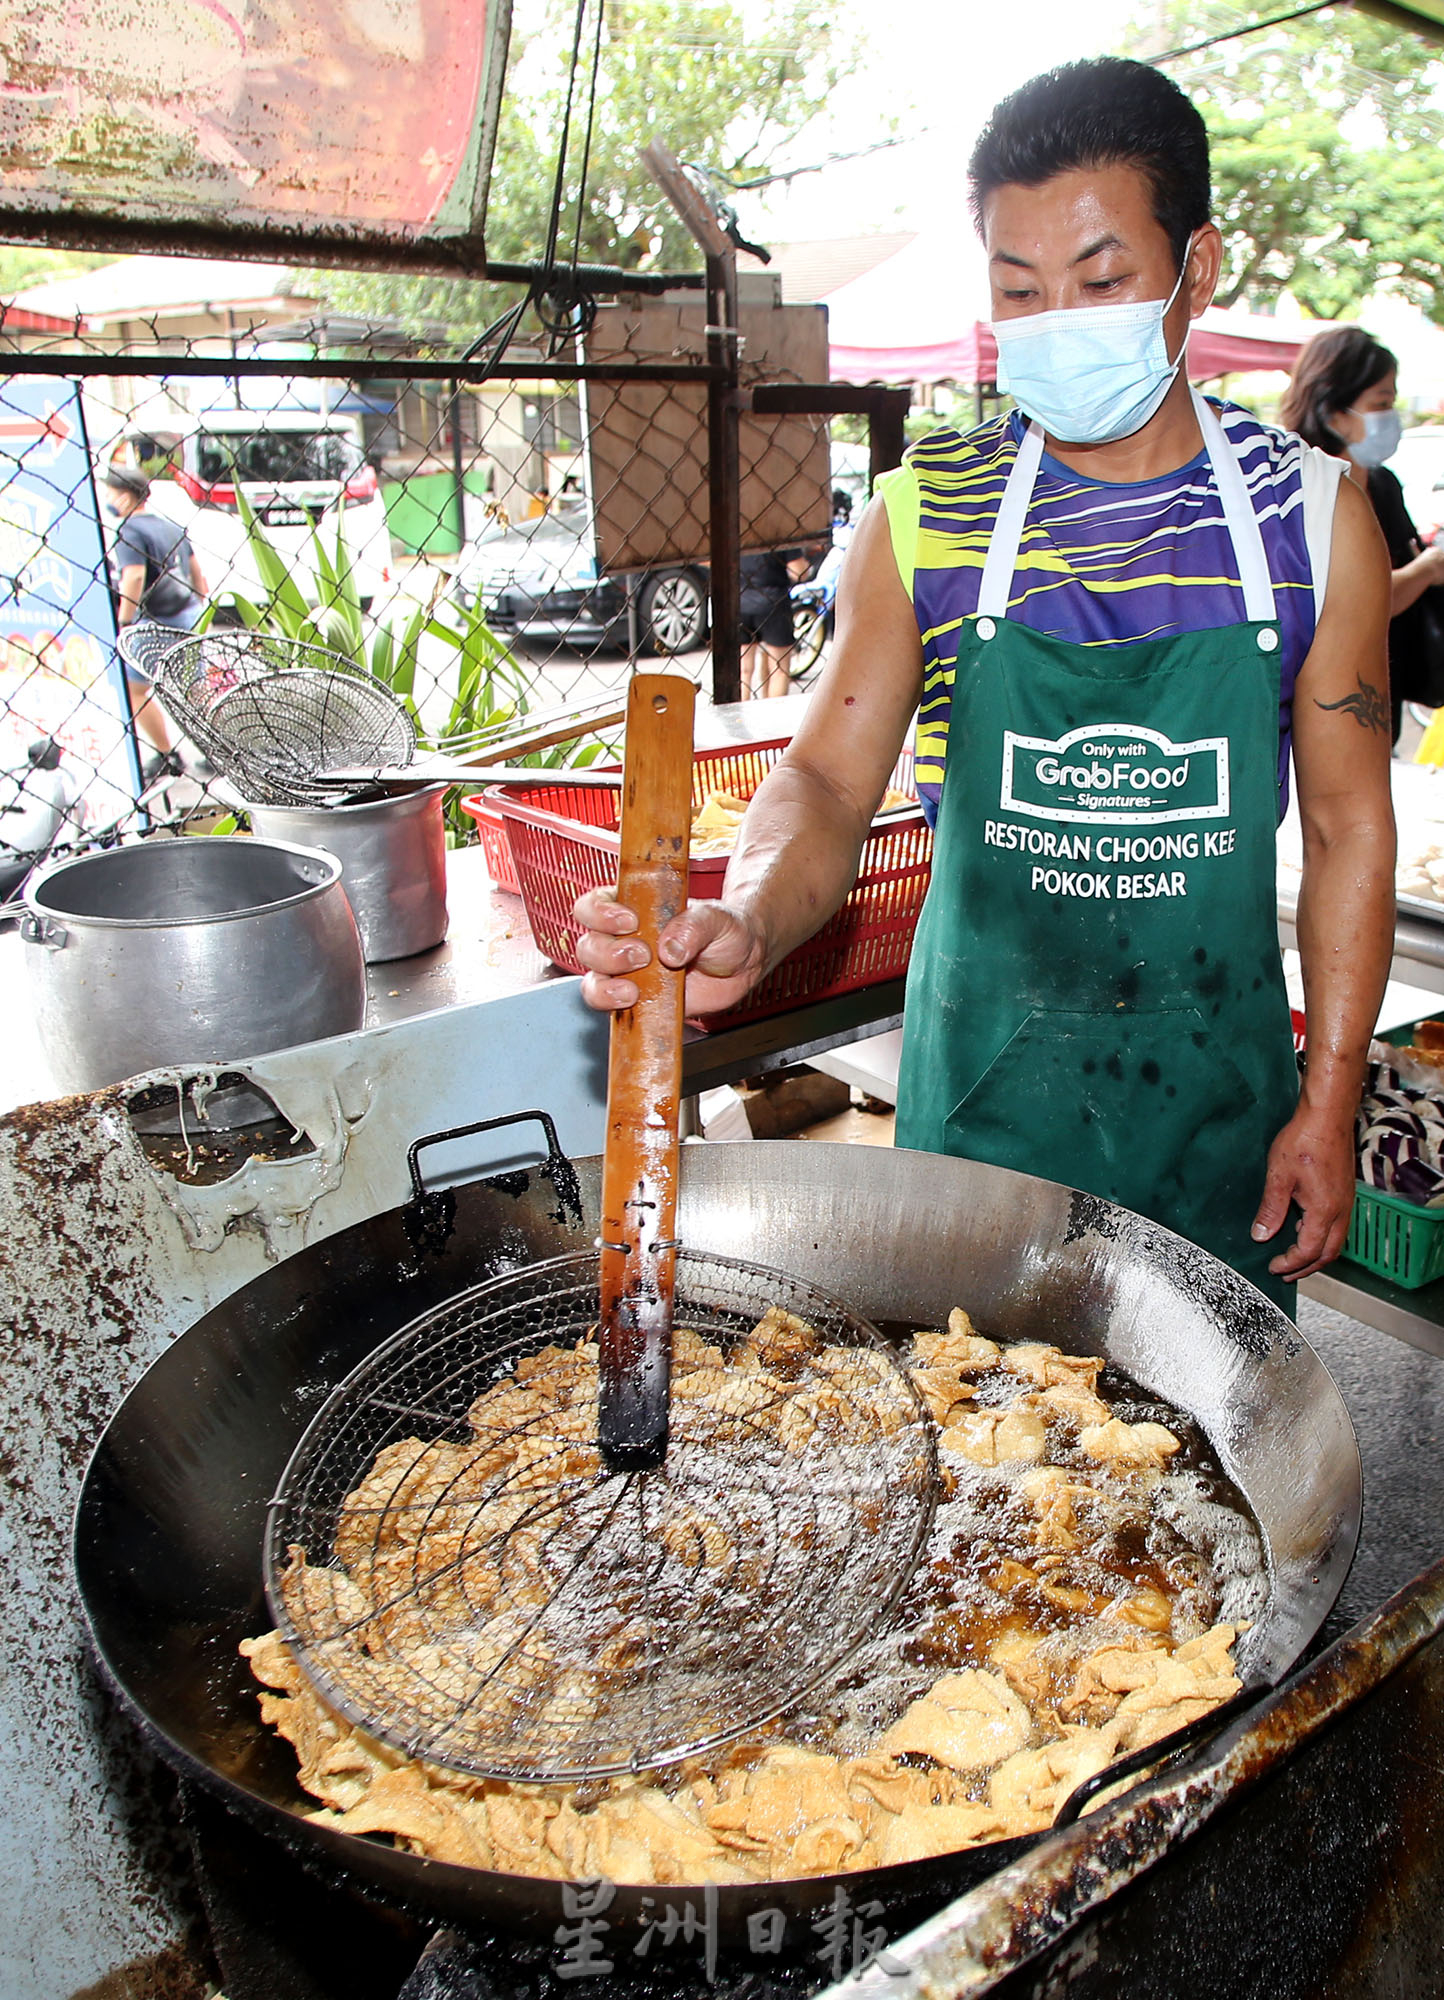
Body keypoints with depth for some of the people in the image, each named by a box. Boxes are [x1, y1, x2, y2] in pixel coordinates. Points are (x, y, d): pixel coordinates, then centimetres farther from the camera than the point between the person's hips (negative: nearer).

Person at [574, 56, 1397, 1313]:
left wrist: (1330, 1099, -2)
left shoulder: (1315, 517, -4)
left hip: (1216, 1094, 1)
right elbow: (830, 776, -9)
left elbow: (1350, 827, 0)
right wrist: (751, 923, -31)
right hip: (982, 1086, 0)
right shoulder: (925, 518, -5)